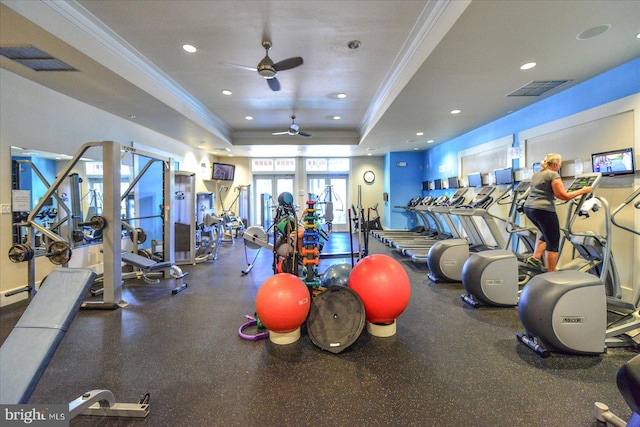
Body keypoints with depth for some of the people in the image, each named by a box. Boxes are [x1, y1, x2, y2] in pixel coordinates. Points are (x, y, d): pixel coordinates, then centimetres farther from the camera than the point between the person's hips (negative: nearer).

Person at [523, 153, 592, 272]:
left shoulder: (536, 174, 17)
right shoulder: (553, 175, -7)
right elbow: (564, 196, -11)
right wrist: (583, 191, -2)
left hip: (529, 208, 8)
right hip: (543, 210, -8)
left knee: (547, 235, 26)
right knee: (553, 242, 5)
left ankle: (535, 257, 15)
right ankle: (551, 274, 10)